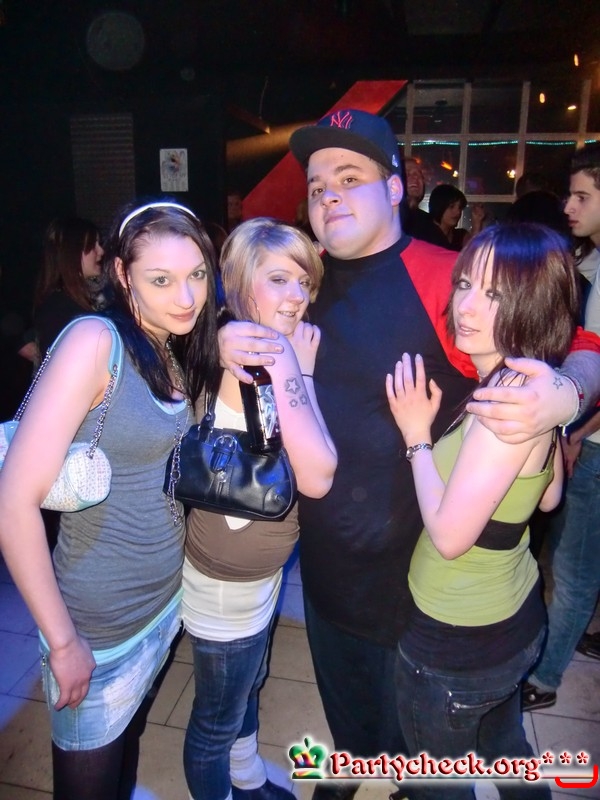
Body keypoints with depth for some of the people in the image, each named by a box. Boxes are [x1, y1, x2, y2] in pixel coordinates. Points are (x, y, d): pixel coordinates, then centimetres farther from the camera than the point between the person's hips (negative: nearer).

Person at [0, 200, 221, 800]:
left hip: (165, 599, 6)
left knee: (129, 741, 29)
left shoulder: (174, 352, 1)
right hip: (99, 627, -6)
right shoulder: (96, 341, -22)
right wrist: (62, 640, -16)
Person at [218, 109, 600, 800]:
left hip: (412, 562, -4)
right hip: (324, 553, 5)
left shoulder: (447, 280, -20)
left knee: (411, 720, 25)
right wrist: (228, 346, -13)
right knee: (342, 690, 32)